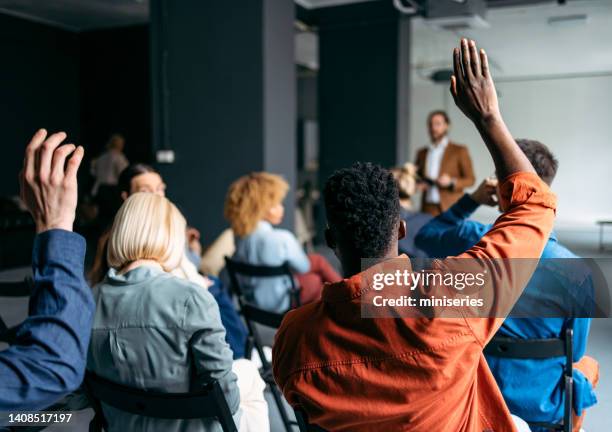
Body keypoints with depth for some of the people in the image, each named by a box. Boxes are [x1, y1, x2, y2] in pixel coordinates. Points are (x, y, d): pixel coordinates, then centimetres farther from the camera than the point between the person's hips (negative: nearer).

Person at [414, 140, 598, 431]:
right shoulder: (577, 274, -21)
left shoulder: (472, 241, -18)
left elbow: (425, 235, 6)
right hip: (538, 404, -2)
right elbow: (573, 352, -5)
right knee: (588, 366, 32)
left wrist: (471, 199, 4)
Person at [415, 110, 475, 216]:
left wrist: (451, 182, -14)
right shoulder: (421, 153, 15)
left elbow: (470, 179, 3)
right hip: (427, 209, 3)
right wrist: (419, 185, 1)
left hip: (450, 208, -3)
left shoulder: (459, 150, 5)